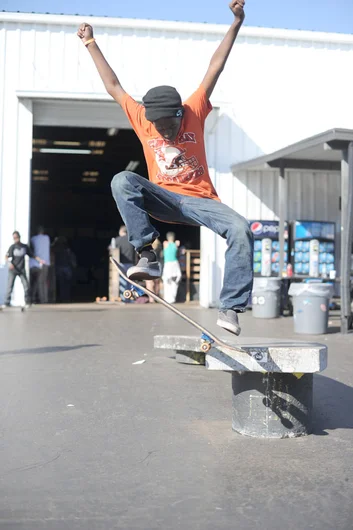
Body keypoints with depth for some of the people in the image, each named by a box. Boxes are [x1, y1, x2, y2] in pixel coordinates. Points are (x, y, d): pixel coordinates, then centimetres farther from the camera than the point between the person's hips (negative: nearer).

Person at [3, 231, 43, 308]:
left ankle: (27, 302, 8)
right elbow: (6, 257, -12)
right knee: (10, 286, -2)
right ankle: (7, 302, 6)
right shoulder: (12, 247, -5)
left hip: (21, 270, 2)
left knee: (26, 285, -3)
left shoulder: (25, 247, 2)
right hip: (13, 270, -2)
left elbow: (33, 255, 7)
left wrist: (40, 260, -4)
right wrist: (9, 263, -30)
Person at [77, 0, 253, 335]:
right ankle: (147, 256, -31)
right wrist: (91, 44, 14)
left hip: (199, 200, -1)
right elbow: (113, 86, 10)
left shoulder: (194, 111, -1)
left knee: (241, 229, -29)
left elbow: (215, 68, -2)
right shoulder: (142, 119, 2)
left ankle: (230, 307, -24)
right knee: (122, 181, -29)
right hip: (163, 199, 1)